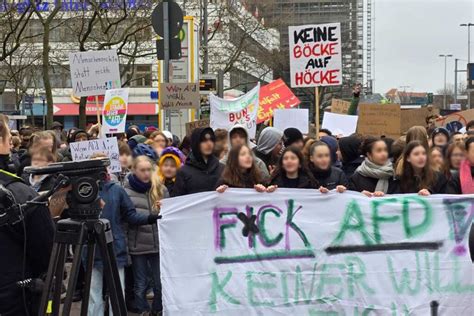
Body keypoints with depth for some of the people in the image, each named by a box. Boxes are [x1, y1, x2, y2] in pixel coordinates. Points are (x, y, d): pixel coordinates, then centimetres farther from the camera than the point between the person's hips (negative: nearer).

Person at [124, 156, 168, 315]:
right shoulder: (125, 190, -1)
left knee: (161, 284, 8)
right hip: (137, 244, -2)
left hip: (158, 243, 2)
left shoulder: (160, 189, 6)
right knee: (141, 286, 8)